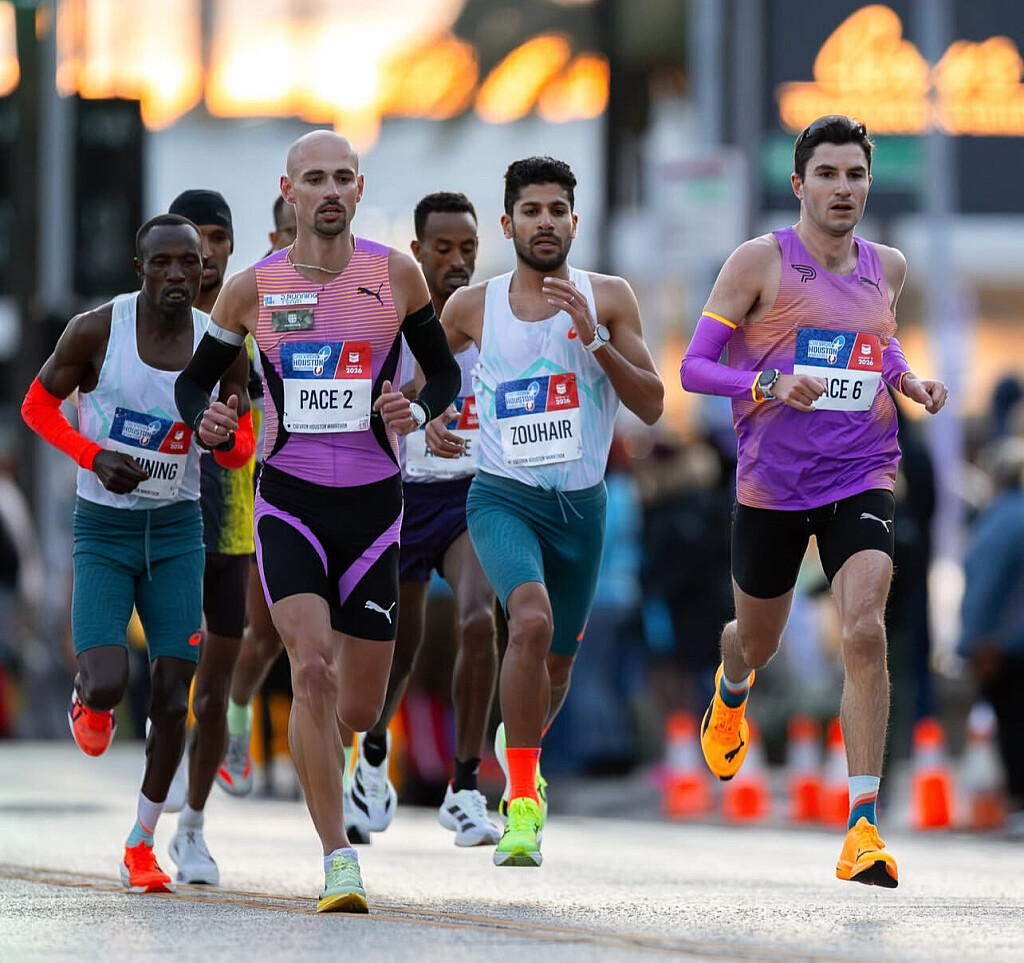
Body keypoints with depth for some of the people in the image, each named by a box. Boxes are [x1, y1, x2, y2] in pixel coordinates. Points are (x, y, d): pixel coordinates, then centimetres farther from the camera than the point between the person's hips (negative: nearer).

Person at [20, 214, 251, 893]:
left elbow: (241, 452, 7)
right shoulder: (98, 330, -12)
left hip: (177, 531, 2)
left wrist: (222, 438, -18)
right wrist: (93, 455, -16)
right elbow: (37, 405, 1)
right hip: (103, 528, -2)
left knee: (173, 694, -3)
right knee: (109, 683, -17)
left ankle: (143, 845, 13)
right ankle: (88, 701, 23)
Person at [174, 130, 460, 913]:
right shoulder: (253, 288, 0)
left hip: (374, 503, 1)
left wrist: (416, 414, -11)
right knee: (312, 671, -21)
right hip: (290, 502, -1)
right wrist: (206, 418, -10)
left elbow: (445, 372, 10)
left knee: (358, 710, 5)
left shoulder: (394, 275, -1)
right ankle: (338, 861, -16)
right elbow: (194, 380, 12)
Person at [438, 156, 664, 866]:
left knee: (557, 664, 15)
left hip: (581, 504, 3)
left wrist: (594, 340, -17)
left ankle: (517, 740, 49)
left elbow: (652, 406, -5)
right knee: (532, 621, -29)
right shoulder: (473, 307, 0)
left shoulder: (608, 298, -1)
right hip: (504, 495, -2)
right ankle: (523, 799, -21)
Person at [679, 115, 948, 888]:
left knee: (865, 631, -19)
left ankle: (863, 826, -19)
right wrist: (770, 384, -25)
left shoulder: (887, 267, 7)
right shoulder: (760, 262, -6)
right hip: (772, 483, -1)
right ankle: (731, 690, 57)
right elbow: (693, 367, -8)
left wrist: (910, 380, 9)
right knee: (759, 640, 16)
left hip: (862, 478, 1)